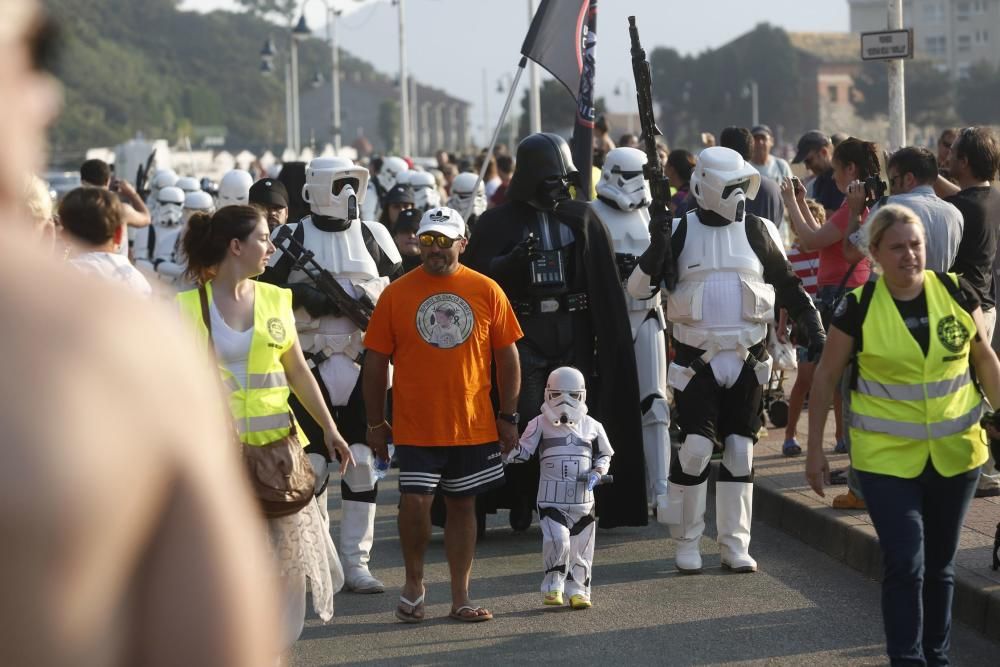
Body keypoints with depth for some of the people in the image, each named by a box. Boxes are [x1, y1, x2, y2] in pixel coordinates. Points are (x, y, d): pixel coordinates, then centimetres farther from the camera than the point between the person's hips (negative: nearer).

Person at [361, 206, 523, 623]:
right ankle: (414, 582, 12)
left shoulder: (486, 292, 2)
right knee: (415, 500, -11)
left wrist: (507, 416, 5)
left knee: (462, 506, 9)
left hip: (474, 426, 2)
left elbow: (507, 357, 7)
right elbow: (375, 361, 3)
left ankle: (460, 597, 17)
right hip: (415, 427, -2)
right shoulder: (396, 294, -1)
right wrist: (376, 422, 3)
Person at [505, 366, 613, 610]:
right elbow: (523, 451, 0)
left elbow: (604, 455, 16)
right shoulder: (540, 424, 1)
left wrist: (597, 473, -2)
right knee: (557, 541, -16)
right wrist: (506, 452, -19)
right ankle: (553, 587, -1)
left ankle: (578, 590, 17)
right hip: (551, 498, -3)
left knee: (581, 548, 5)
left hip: (583, 499, 3)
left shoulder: (592, 426, 7)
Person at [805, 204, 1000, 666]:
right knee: (905, 565, -10)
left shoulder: (956, 294, -4)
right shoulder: (858, 308, -9)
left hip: (955, 454, 3)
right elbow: (826, 378, -1)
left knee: (940, 565, 14)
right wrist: (815, 450, 0)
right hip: (887, 458, -2)